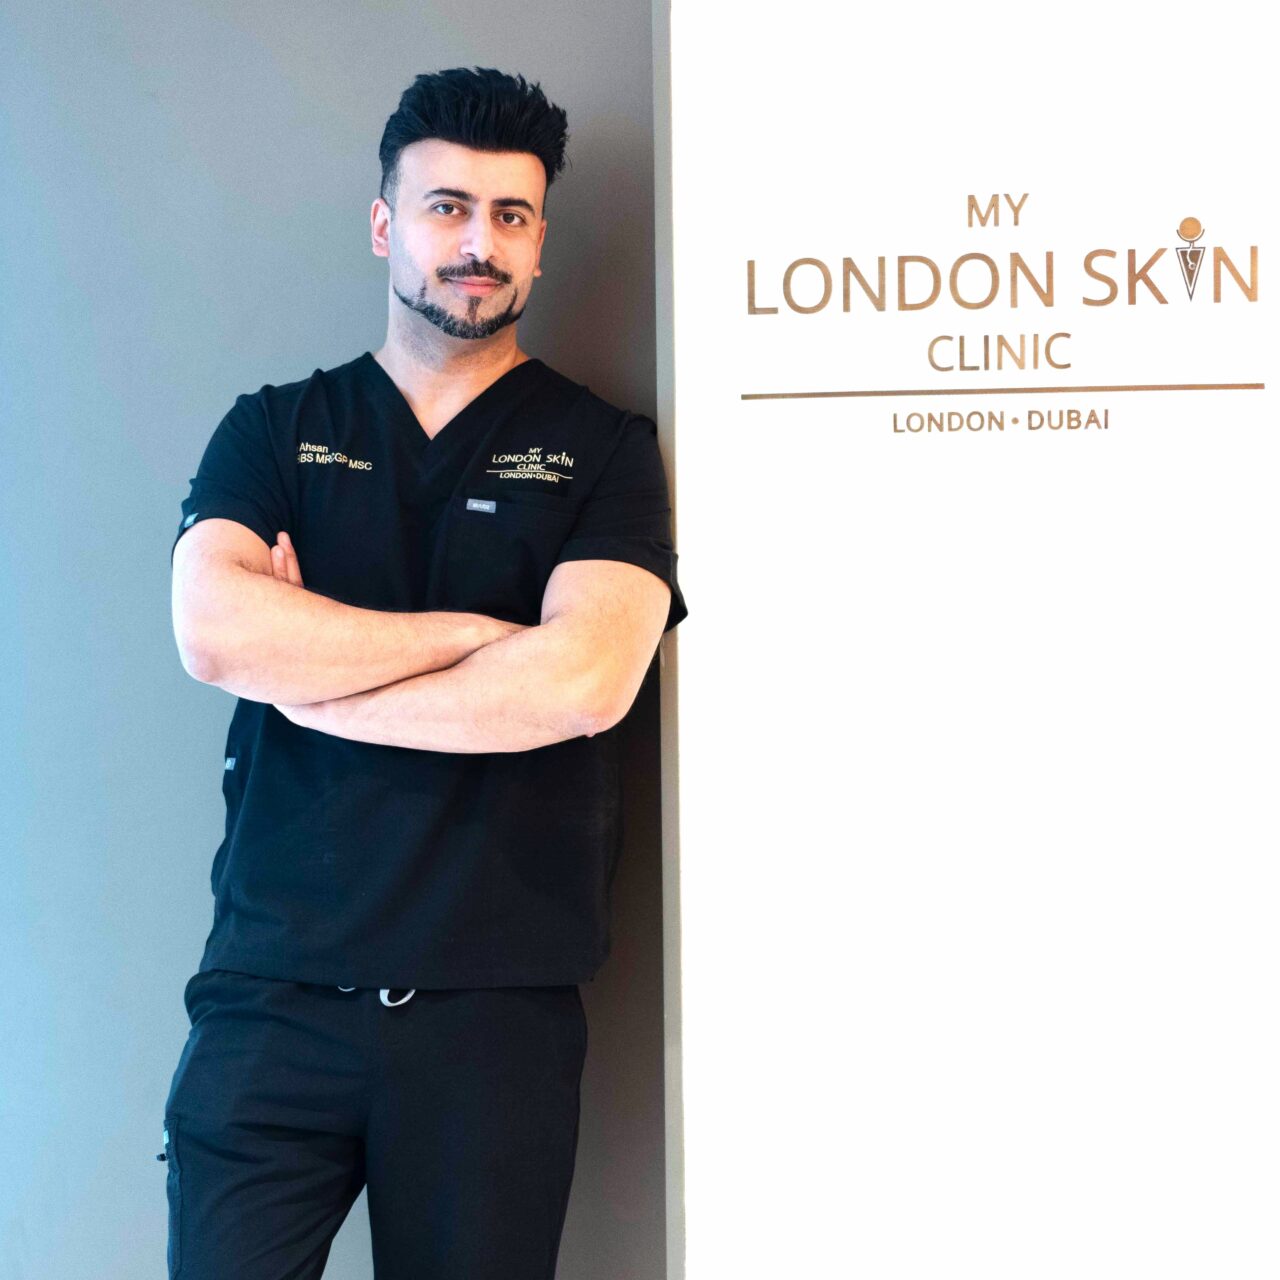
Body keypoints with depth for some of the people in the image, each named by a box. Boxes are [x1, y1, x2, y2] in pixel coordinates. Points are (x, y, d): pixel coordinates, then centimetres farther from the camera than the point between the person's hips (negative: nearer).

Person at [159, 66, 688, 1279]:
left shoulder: (602, 449, 4)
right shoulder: (273, 430, 9)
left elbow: (585, 680, -13)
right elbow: (213, 631, -10)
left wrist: (310, 679, -7)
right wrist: (476, 634, -9)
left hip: (497, 1002, 0)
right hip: (275, 991, 1)